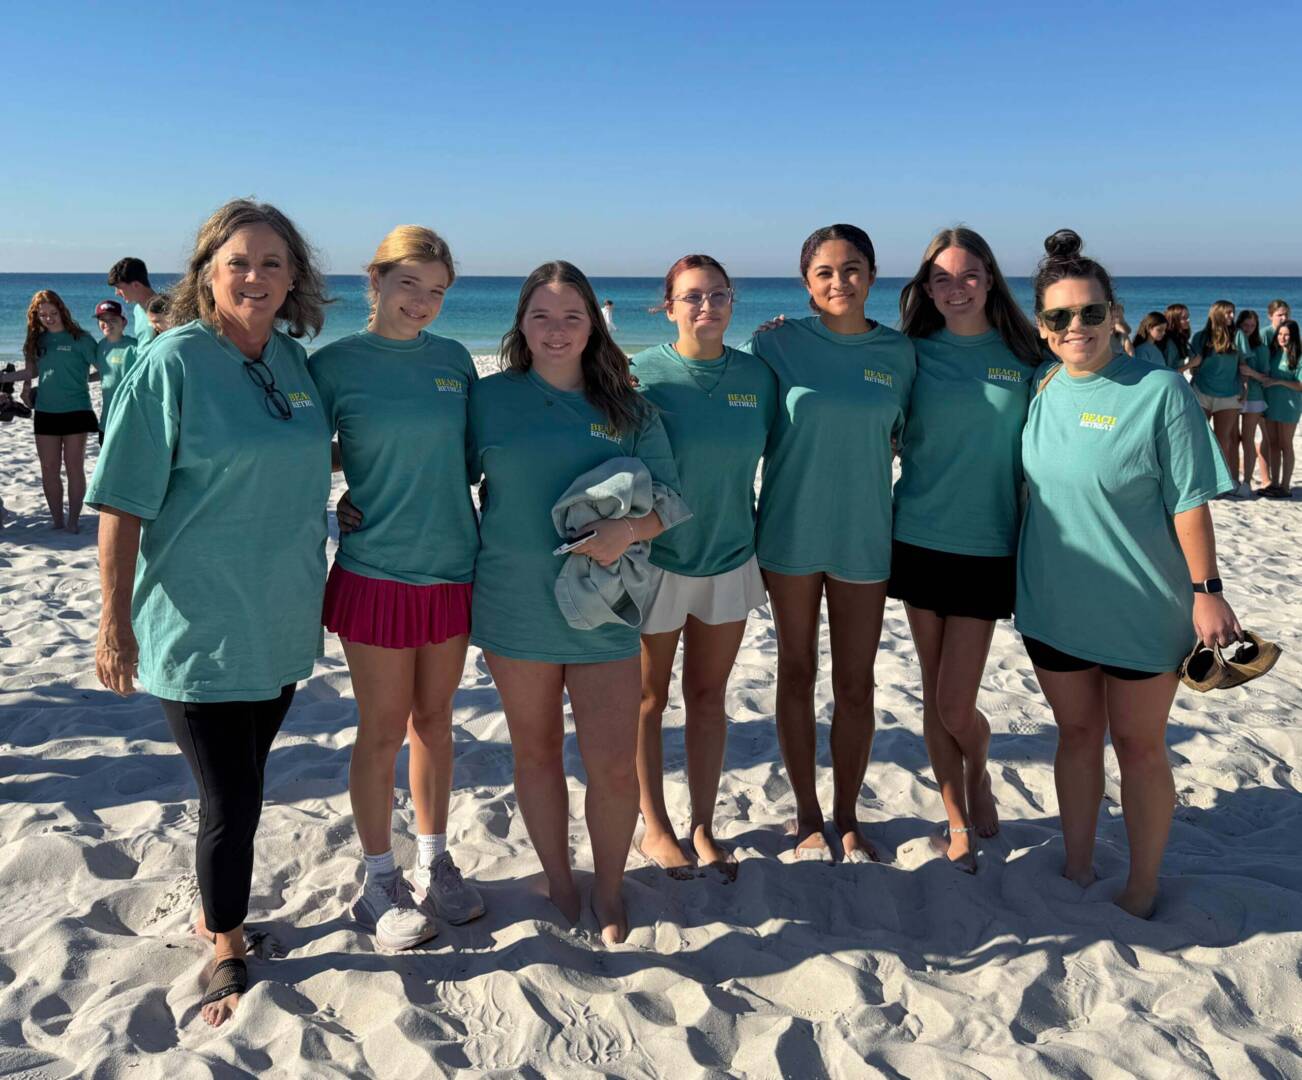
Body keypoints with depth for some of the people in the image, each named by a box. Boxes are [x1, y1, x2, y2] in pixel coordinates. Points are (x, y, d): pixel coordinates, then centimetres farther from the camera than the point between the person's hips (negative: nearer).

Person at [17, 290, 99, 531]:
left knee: (74, 468, 0)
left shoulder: (80, 339, -5)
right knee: (49, 469, 7)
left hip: (75, 411, -5)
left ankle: (73, 519, 7)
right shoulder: (38, 340, 9)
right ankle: (56, 518, 16)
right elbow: (33, 370, 21)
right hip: (45, 412, 5)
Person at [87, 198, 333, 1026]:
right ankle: (229, 956, 25)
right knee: (231, 801, 3)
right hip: (200, 629, -5)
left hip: (281, 623, 6)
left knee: (243, 786, 19)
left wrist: (313, 595, 19)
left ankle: (219, 916, 40)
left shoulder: (294, 358, 4)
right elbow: (122, 503, -12)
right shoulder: (173, 364, -13)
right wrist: (115, 623, -12)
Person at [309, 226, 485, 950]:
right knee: (383, 731, 7)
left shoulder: (454, 360, 5)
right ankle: (382, 881, 24)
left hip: (454, 568, 4)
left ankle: (435, 862, 32)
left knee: (434, 721, 15)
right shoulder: (334, 363, -6)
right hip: (375, 572, -3)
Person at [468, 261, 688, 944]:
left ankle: (608, 895, 25)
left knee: (614, 766, -1)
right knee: (536, 753, 13)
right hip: (515, 606, 0)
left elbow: (671, 499, 2)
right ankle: (559, 887, 33)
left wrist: (629, 529, -16)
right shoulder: (489, 398, 4)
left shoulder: (628, 411, 5)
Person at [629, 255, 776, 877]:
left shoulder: (756, 375, -1)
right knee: (649, 699, 10)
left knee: (709, 696, 13)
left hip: (730, 561, 3)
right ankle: (656, 829, 27)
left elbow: (772, 457, 9)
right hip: (656, 562, -3)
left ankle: (703, 830, 27)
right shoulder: (642, 376, -11)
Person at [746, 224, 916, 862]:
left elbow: (904, 434, 13)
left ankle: (847, 816, 26)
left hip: (863, 534, 1)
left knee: (856, 684, 7)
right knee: (797, 673, 10)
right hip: (791, 532, -1)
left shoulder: (898, 351, 2)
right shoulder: (778, 341, -4)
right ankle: (806, 815, 26)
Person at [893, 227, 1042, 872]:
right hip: (919, 540, 2)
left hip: (987, 547, -1)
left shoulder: (1023, 358, 1)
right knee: (935, 695, 9)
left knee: (956, 704, -2)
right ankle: (957, 821, 27)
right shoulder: (914, 353, 3)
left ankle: (980, 774, 32)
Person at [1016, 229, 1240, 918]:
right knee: (1076, 735, 16)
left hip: (1142, 606, -4)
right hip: (1054, 602, 4)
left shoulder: (1159, 390, -11)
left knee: (1138, 746, 9)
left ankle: (1141, 893, 25)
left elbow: (1188, 501, -11)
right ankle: (1077, 871, 32)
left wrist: (1206, 591, -12)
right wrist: (1017, 570, 13)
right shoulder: (1037, 390, 2)